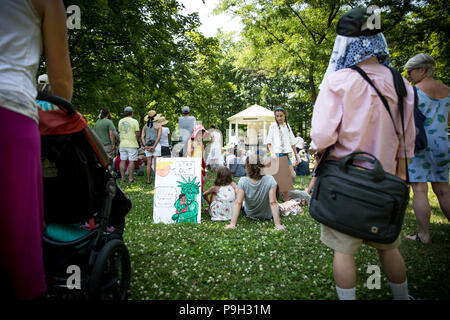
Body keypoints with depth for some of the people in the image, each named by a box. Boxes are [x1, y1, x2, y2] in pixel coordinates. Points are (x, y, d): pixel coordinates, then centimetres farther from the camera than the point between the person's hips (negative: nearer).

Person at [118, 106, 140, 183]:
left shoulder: (120, 121, 10)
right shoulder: (134, 121, -6)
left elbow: (119, 132, 12)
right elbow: (137, 133, -9)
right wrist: (136, 141, 7)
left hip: (122, 144, 5)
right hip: (132, 144, -5)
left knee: (123, 161, 7)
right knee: (131, 161, -2)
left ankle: (123, 178, 10)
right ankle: (130, 178, -1)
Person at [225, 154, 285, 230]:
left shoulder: (242, 181, -27)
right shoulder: (270, 180, -28)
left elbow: (238, 203, -29)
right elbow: (273, 203, -29)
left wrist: (232, 224, -27)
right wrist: (277, 224, -25)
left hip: (249, 215, 1)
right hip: (268, 216, -1)